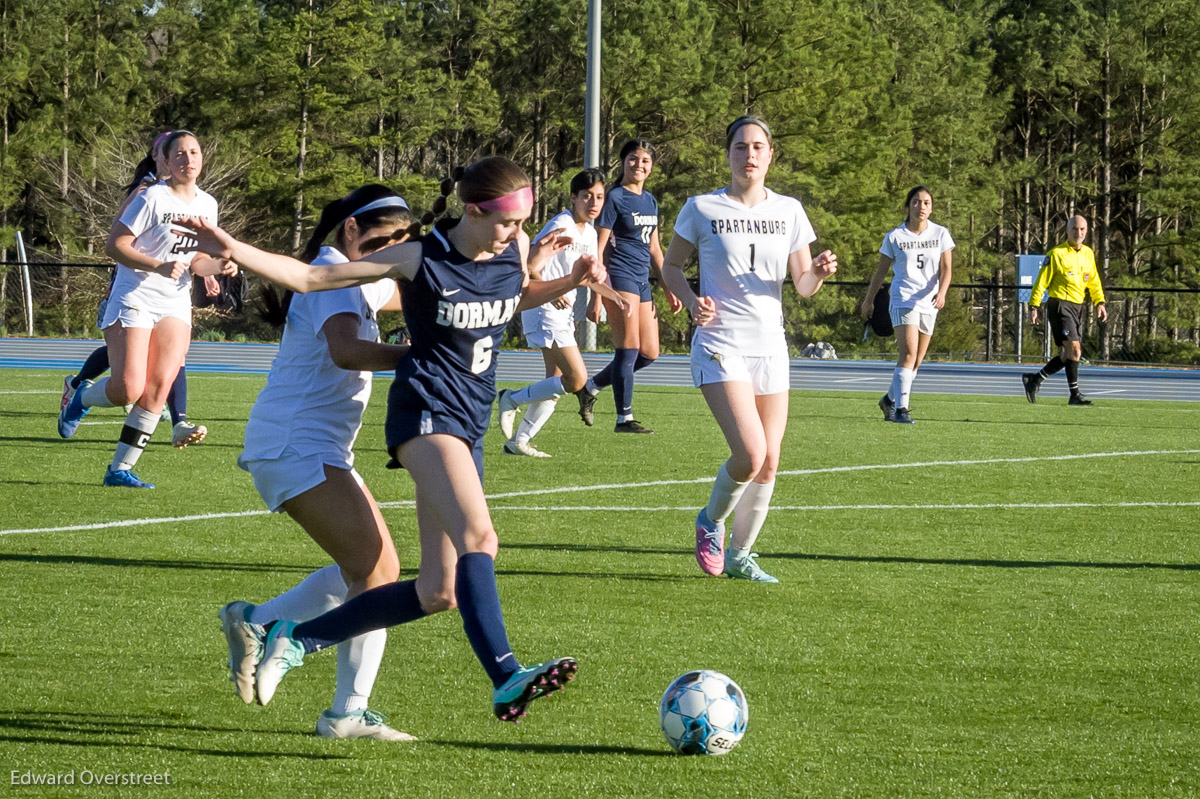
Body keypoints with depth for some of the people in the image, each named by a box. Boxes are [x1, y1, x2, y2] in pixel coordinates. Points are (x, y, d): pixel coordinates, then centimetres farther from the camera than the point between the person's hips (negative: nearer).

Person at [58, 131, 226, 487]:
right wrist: (159, 267, -23)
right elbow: (114, 246, -12)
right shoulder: (153, 198, -12)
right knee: (128, 389, -15)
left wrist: (216, 265, 0)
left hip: (175, 304, 6)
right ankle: (80, 400, 19)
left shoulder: (207, 204, 9)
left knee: (159, 388, -9)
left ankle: (120, 469, -2)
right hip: (133, 300, -6)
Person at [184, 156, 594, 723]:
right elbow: (311, 277, -7)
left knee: (438, 592, 2)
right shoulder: (421, 259, -10)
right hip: (425, 412, -7)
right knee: (478, 538, -30)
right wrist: (233, 251, -18)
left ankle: (296, 639, 13)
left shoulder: (515, 249, 6)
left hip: (470, 423, 7)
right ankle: (507, 680, -39)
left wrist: (570, 282, 11)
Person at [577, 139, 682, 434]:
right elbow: (598, 249, -9)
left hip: (641, 281, 8)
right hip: (620, 277, -8)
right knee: (629, 349, -8)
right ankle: (624, 418, -2)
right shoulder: (615, 198, -6)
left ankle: (591, 387, 19)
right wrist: (596, 296, -15)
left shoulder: (650, 200, 16)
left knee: (649, 353, 7)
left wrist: (669, 290, 19)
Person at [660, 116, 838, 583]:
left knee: (769, 463, 3)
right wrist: (692, 301, -10)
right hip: (720, 346, -4)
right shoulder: (702, 209, -2)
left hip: (769, 347, 4)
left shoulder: (788, 211, 7)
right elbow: (671, 265, 9)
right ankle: (711, 521, 11)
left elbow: (802, 285, 10)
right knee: (749, 454, -19)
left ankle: (738, 555, 22)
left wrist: (819, 273, -13)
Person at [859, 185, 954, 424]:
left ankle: (890, 400, 31)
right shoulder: (894, 237, -2)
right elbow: (881, 271, 8)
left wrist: (941, 292, -21)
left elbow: (945, 269, -2)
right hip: (902, 301, -4)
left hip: (928, 304, 4)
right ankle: (901, 408, -23)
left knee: (915, 361, 11)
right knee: (908, 354, -20)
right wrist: (869, 301, 13)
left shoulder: (941, 234, 3)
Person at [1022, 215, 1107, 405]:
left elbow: (1094, 281, 22)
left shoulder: (1088, 254, 14)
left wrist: (1100, 302, 9)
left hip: (1078, 307, 7)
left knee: (1069, 355, 7)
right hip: (1060, 305, -7)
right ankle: (1075, 395, -12)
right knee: (1073, 348, -16)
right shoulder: (1056, 254, -5)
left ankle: (1035, 379, 22)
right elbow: (1042, 281, -5)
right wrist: (1034, 306, -10)